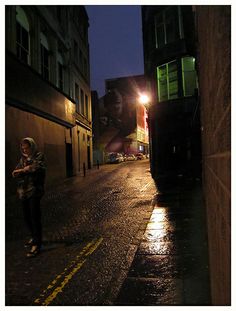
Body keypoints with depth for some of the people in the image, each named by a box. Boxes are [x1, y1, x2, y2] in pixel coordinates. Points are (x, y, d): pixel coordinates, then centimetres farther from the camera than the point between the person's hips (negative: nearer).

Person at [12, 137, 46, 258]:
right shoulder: (22, 159, 16)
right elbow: (15, 173, 8)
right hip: (23, 191, 6)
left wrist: (23, 170, -15)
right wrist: (28, 170, -13)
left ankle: (36, 244, -1)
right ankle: (34, 237, 31)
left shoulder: (39, 156, -2)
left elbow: (38, 166, -22)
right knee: (27, 216, 12)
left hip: (34, 190, -6)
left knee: (35, 216, -7)